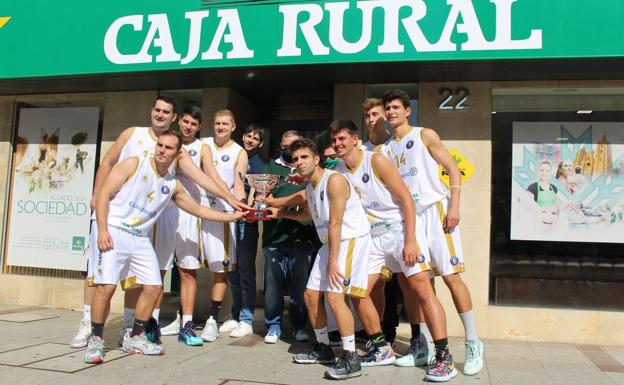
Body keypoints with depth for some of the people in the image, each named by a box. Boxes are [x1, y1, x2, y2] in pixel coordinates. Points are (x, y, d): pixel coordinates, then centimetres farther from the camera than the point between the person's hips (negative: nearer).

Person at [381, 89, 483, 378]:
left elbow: (453, 169, -1)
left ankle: (473, 344, 1)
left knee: (451, 275, -9)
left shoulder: (425, 135, 3)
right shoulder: (385, 149, 16)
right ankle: (421, 347, 14)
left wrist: (454, 206, -12)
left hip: (434, 211, -5)